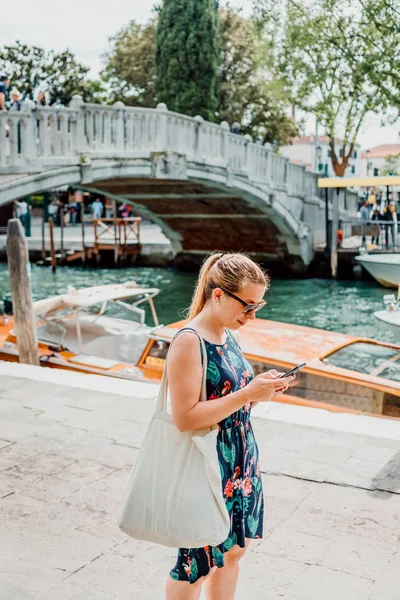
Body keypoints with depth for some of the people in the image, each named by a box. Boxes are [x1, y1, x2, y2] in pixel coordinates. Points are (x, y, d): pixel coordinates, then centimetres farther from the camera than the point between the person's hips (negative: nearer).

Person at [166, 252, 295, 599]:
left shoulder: (227, 335, 6)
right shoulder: (189, 342, -20)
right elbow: (185, 417, -24)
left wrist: (263, 390, -4)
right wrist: (248, 394, -25)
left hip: (242, 461, 8)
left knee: (233, 551, 20)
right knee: (197, 564, 8)